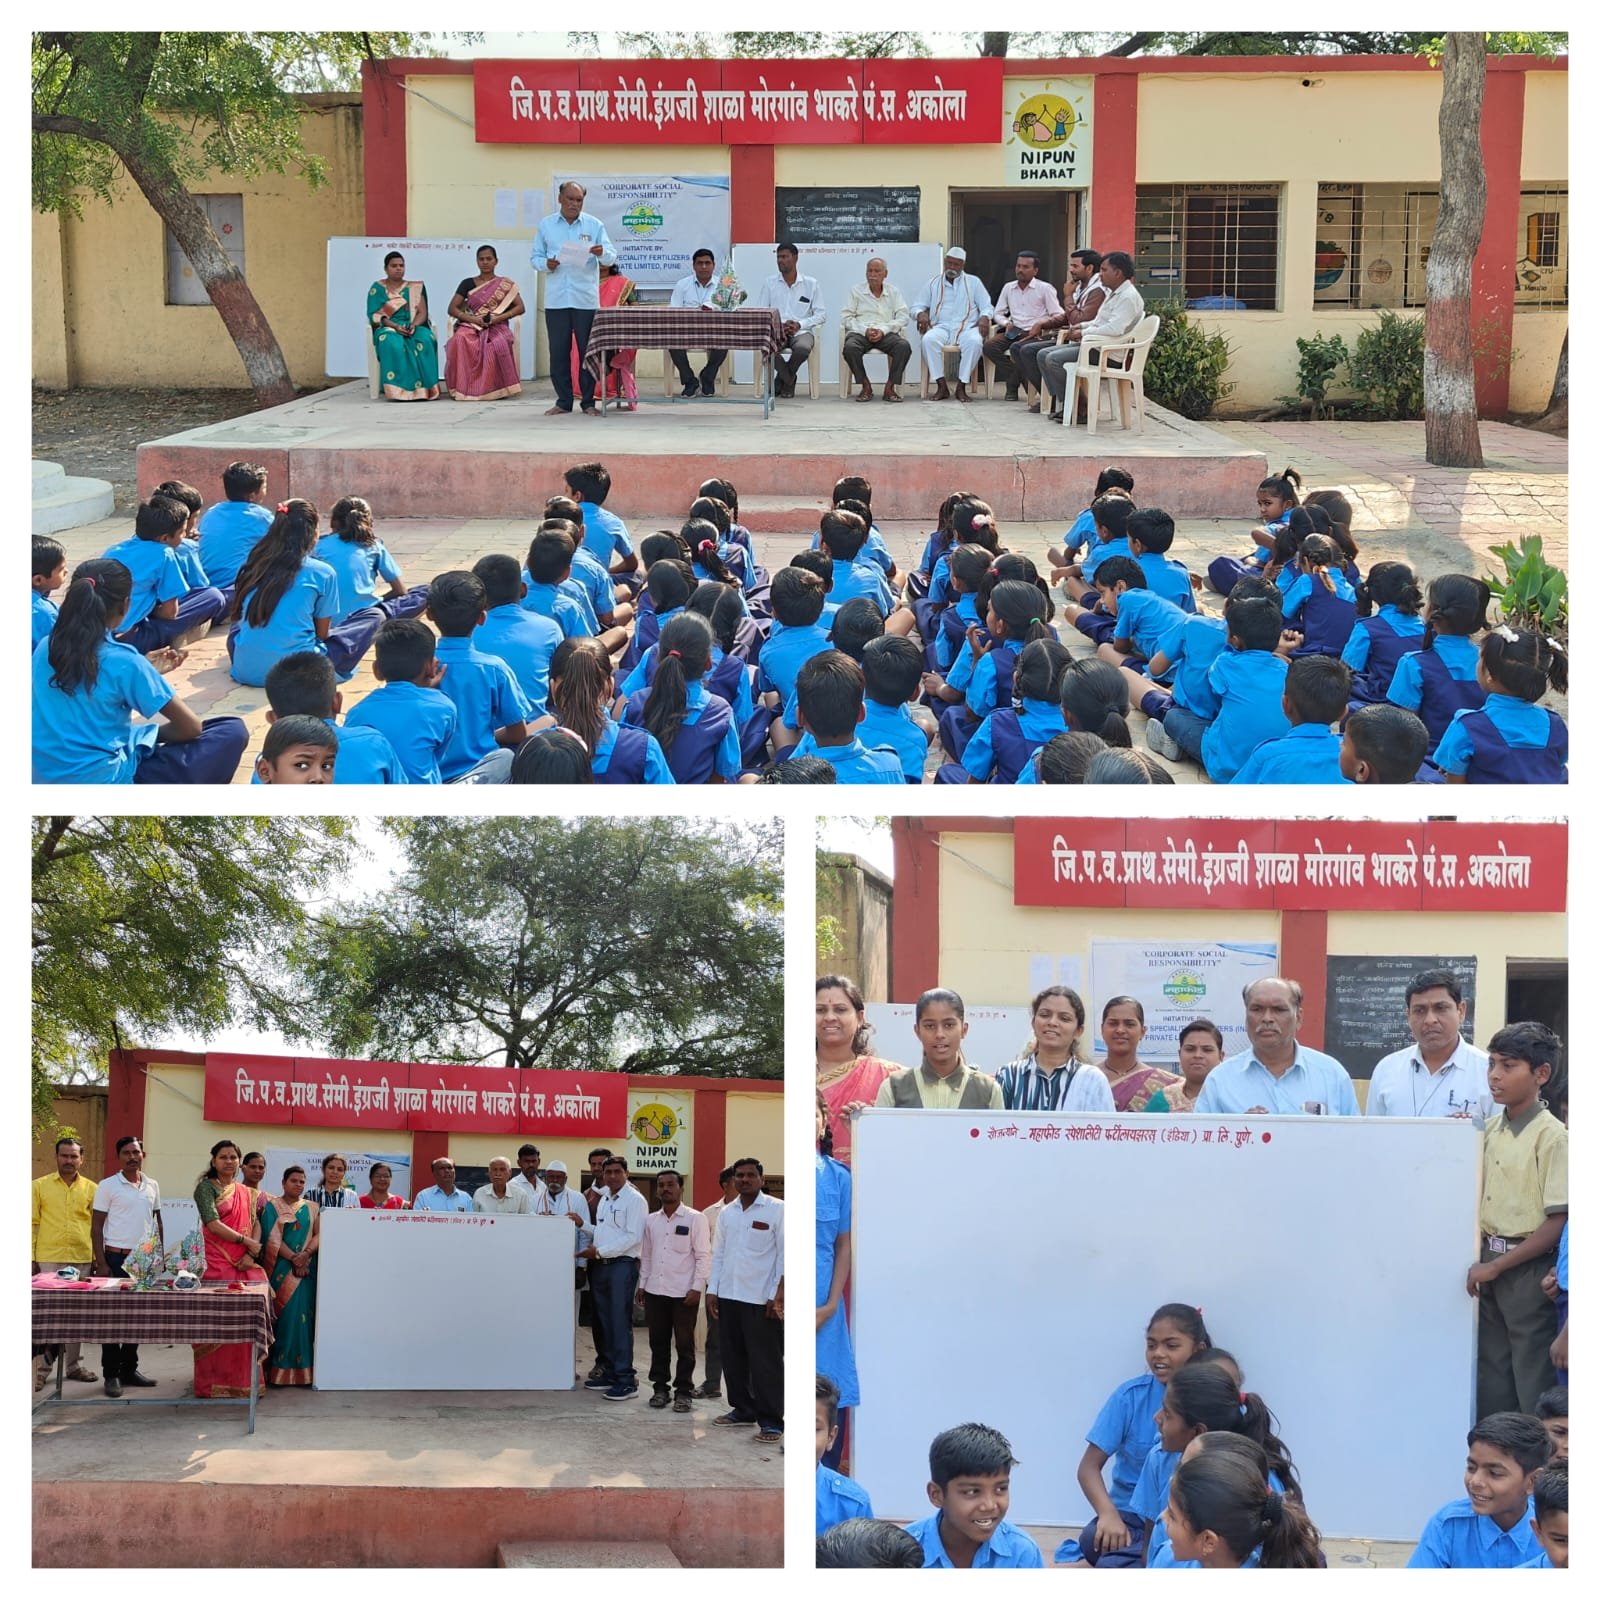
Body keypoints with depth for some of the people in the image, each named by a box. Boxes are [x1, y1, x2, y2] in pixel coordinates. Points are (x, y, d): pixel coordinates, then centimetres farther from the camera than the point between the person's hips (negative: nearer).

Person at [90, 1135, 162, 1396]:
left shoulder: (152, 1186, 9)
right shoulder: (107, 1186, -4)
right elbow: (96, 1226, -4)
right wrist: (101, 1264, -10)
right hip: (117, 1257, -4)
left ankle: (129, 1369, 17)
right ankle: (111, 1374, 3)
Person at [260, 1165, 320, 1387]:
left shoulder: (312, 1208, 14)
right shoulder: (272, 1207, 5)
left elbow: (319, 1234, 4)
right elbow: (272, 1238, -5)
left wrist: (306, 1254, -14)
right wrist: (294, 1258, -16)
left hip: (307, 1268, 2)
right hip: (281, 1269, -2)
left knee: (304, 1314, -3)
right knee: (283, 1314, -6)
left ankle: (303, 1368, -1)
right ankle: (280, 1368, -5)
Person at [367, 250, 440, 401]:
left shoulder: (416, 288, 16)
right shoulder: (377, 288, 9)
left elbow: (422, 312, 6)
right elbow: (374, 315, -1)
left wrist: (414, 325, -16)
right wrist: (395, 326, -18)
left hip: (414, 327, 2)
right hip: (388, 327, -2)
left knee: (426, 340, -34)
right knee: (393, 343, -40)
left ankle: (426, 387, -36)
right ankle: (400, 388, -42)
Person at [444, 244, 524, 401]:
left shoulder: (506, 285, 11)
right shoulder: (467, 284, 13)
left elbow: (520, 307, 3)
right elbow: (452, 309, 8)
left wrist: (499, 317, -13)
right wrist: (471, 318, -10)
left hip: (497, 327, -1)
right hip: (471, 326, 1)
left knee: (498, 344, -38)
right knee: (460, 340, -35)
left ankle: (498, 389, -25)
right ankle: (461, 387, -29)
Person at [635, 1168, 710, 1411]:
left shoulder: (694, 1218, -4)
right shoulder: (651, 1221, 11)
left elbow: (703, 1256, -6)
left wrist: (697, 1288, -11)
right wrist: (642, 1284, 12)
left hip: (683, 1292, -4)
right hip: (655, 1291, 4)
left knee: (684, 1345, 2)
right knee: (658, 1343, 9)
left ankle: (684, 1391, 8)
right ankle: (660, 1388, 17)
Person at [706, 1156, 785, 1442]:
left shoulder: (776, 1210, -4)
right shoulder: (726, 1214, 13)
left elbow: (785, 1255, -6)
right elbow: (718, 1254, 16)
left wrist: (778, 1295, -11)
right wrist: (712, 1291, 8)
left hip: (761, 1300, -6)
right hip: (728, 1298, 6)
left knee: (765, 1363, -5)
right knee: (733, 1359, 11)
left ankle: (771, 1422, -1)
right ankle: (742, 1410, 23)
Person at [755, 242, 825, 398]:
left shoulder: (811, 284, 8)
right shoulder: (769, 283, 10)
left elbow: (821, 315, 6)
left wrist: (800, 324, -11)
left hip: (802, 331, 0)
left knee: (803, 348, -37)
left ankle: (782, 379, -2)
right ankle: (789, 380, -4)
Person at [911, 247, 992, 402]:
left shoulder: (974, 282, 18)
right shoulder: (933, 282, 19)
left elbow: (986, 307, 15)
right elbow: (917, 305, 17)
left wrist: (984, 318, -10)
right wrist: (921, 314, -8)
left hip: (967, 327, 0)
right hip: (942, 327, 1)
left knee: (975, 342, -37)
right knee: (929, 339, -35)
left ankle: (961, 387, -30)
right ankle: (942, 386, -30)